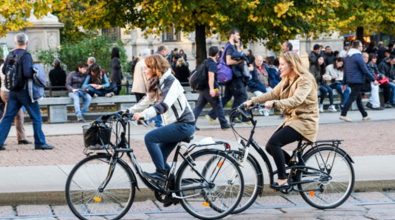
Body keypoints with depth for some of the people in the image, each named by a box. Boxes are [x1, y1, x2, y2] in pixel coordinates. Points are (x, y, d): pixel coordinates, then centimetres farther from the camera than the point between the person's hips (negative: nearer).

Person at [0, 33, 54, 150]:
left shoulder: (10, 55, 5)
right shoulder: (26, 55, -15)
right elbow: (27, 73, -25)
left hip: (13, 91, 6)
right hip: (25, 90, -6)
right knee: (36, 117, 4)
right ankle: (40, 142, 6)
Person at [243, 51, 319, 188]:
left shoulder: (305, 80, -15)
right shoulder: (286, 80, 13)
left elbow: (296, 100, -31)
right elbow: (272, 94, 5)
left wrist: (274, 104, -42)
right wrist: (252, 101, -8)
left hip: (304, 122, -9)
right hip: (292, 119, 9)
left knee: (274, 143, -24)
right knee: (270, 146, -2)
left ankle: (282, 179, -17)